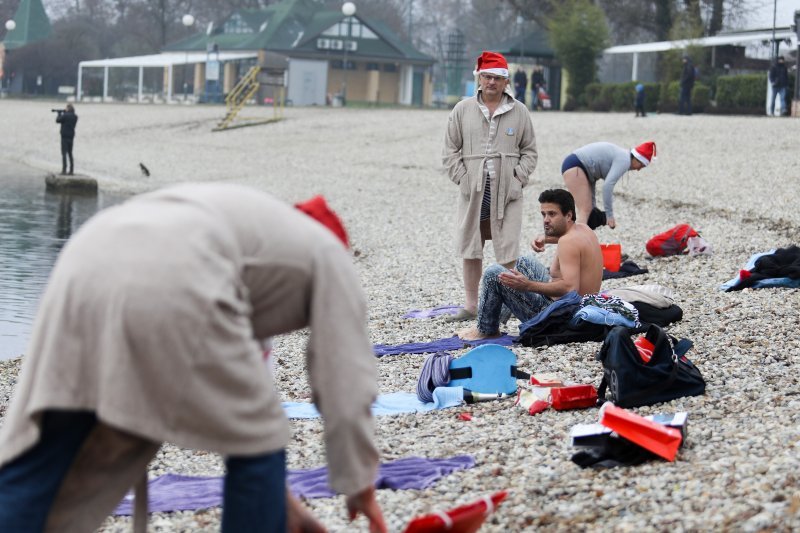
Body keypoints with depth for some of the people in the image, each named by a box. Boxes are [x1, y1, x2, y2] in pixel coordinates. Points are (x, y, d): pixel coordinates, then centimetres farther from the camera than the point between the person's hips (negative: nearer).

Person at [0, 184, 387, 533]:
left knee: (37, 460, 9)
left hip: (85, 268, 7)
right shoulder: (327, 254, 26)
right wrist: (360, 486, 31)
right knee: (257, 445, 14)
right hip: (169, 287, -7)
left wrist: (271, 496, 47)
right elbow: (345, 383, 20)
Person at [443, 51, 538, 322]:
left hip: (507, 191, -1)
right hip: (473, 190, 1)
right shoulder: (463, 110, 7)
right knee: (471, 248, 4)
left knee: (508, 249, -3)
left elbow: (529, 151, 12)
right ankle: (471, 305, 12)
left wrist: (519, 177, -1)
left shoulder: (519, 112, 6)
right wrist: (462, 177, -2)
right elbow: (451, 149, 9)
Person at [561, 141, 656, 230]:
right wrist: (609, 215, -16)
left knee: (588, 210, 8)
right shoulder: (624, 160, -11)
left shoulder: (620, 155, 19)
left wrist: (593, 206, 21)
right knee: (585, 211, -15)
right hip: (574, 168, -10)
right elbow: (608, 186, -21)